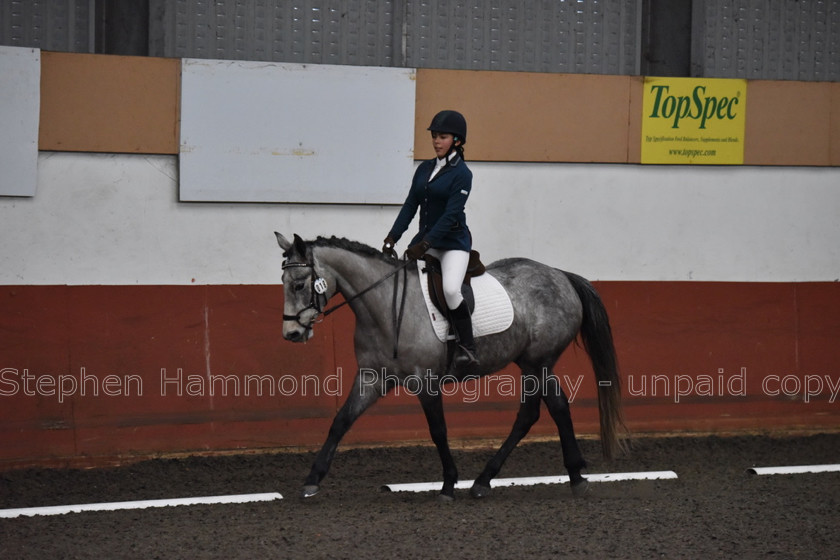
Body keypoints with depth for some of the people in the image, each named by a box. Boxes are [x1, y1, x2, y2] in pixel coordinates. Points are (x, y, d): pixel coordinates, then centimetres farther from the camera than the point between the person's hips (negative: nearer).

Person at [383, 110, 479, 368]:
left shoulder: (461, 174, -10)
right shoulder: (424, 169, 10)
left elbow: (451, 214, -17)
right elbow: (410, 206, 9)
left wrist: (424, 245, -23)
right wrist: (392, 239, -1)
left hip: (454, 242, -7)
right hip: (426, 238, 7)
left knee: (450, 289, -28)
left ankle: (467, 347, -16)